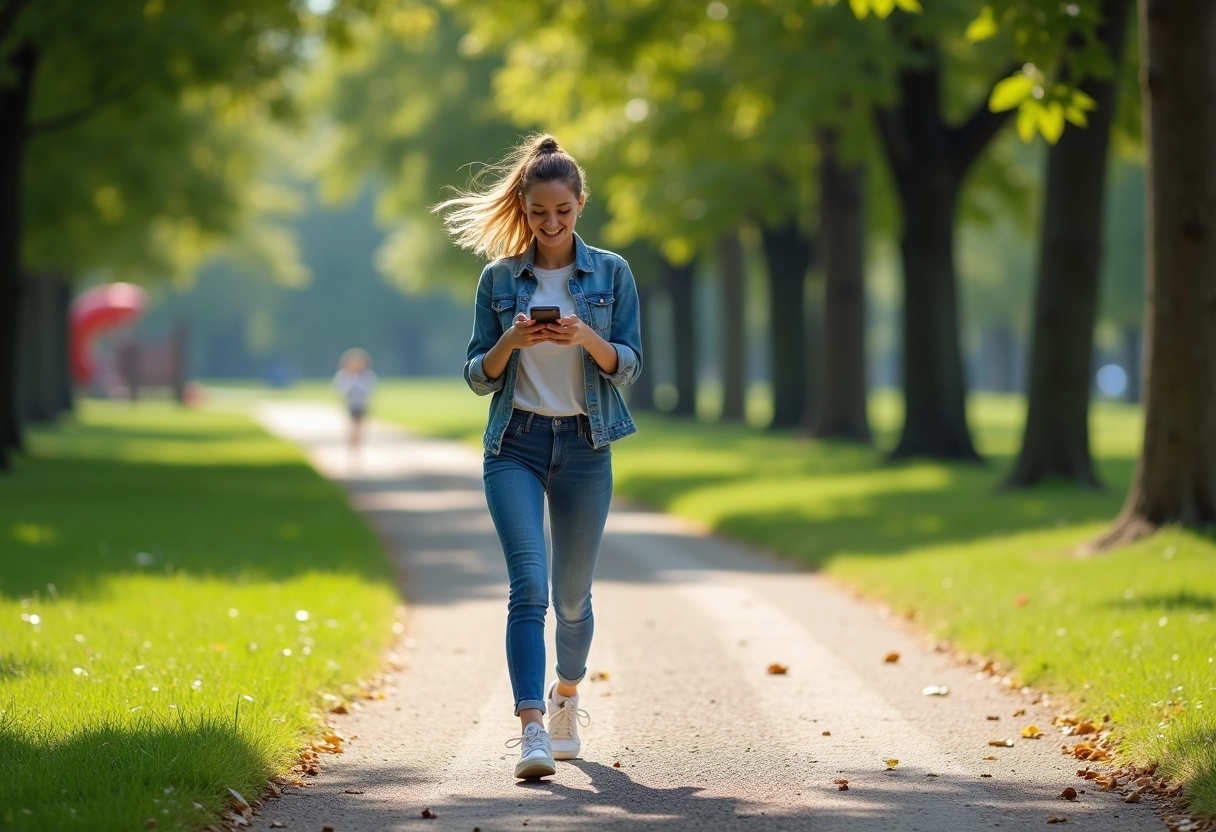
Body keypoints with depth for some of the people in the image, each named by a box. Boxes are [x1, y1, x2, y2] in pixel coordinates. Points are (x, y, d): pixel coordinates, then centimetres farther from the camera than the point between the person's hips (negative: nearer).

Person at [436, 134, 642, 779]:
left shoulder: (611, 273, 4)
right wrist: (511, 342, -15)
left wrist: (587, 338, -18)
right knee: (528, 581, -17)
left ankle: (566, 694, 39)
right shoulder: (499, 278, 4)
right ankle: (532, 730, -24)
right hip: (515, 443, -1)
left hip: (584, 445, 1)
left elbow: (630, 365, 1)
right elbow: (477, 376, 5)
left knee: (572, 593, 11)